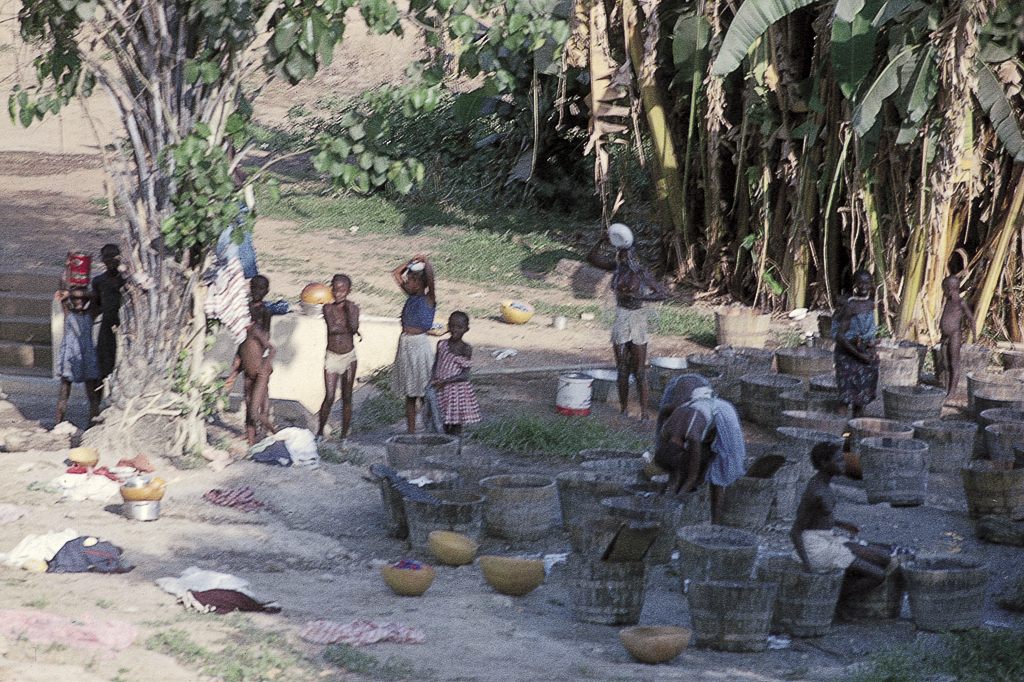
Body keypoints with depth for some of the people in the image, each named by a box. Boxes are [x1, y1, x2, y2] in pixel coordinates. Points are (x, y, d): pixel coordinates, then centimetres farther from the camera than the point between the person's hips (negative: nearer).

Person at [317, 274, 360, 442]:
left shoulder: (353, 308, 0)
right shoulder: (328, 307, -3)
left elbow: (354, 327, -17)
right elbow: (332, 327, -19)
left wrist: (348, 308, -13)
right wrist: (349, 329, -12)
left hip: (349, 357, 1)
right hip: (332, 357, -1)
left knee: (347, 398, 6)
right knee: (329, 398, -6)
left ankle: (344, 435, 14)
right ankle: (320, 431, 11)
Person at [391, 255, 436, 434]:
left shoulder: (429, 299, -9)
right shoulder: (411, 296, 10)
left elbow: (430, 277, -26)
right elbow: (396, 273, 17)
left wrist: (426, 262, -12)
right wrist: (412, 262, 8)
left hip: (419, 344, -7)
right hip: (405, 344, 7)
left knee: (423, 392, -3)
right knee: (409, 394, 10)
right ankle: (411, 431, 15)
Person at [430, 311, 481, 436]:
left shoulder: (465, 349, -9)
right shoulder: (442, 344, 4)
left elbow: (465, 374, -12)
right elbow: (436, 363, 15)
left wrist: (445, 381, -20)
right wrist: (434, 379, -3)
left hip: (458, 391, -4)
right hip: (441, 391, 4)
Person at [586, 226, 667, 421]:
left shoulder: (641, 273, -10)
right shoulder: (617, 267, 3)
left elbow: (662, 294, -11)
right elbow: (591, 257, 3)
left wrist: (638, 296, -23)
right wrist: (602, 241, -13)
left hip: (637, 321, -4)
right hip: (619, 320, 4)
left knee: (639, 371, -3)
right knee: (622, 369, 11)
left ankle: (644, 412, 1)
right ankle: (624, 408, 22)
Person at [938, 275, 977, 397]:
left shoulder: (961, 303, -8)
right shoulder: (948, 302, 16)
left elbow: (972, 320, -6)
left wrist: (974, 336, -7)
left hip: (954, 336, -8)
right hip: (945, 337, 8)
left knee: (954, 364, -4)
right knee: (947, 365, 10)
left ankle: (952, 391, -4)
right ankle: (947, 390, 14)